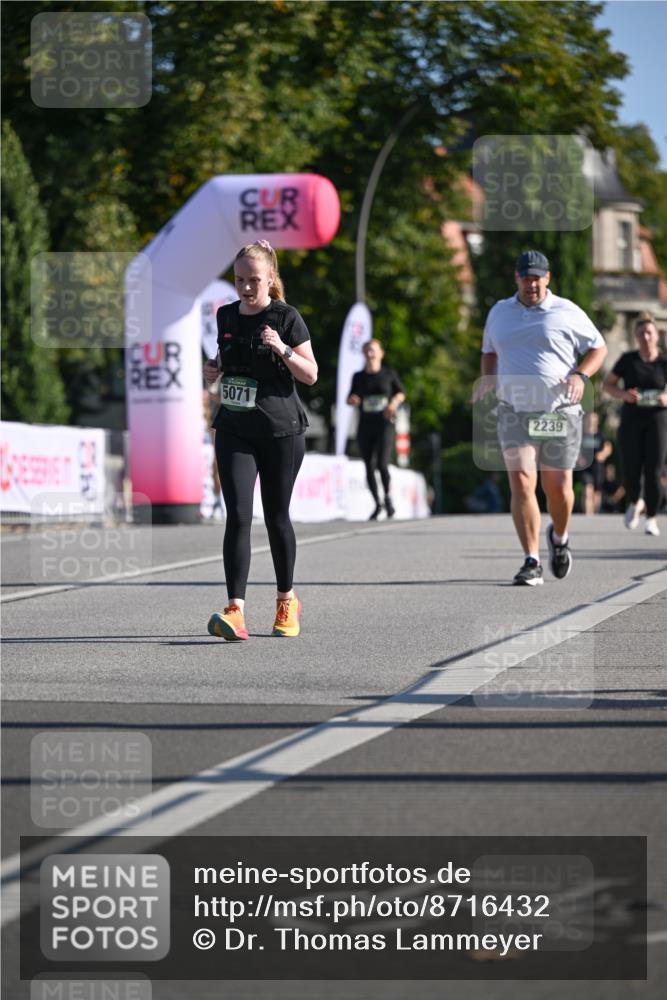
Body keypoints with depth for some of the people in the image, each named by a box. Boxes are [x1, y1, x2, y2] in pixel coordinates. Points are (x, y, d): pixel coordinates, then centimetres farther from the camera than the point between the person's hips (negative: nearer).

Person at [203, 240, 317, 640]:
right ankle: (236, 611, -18)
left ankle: (287, 601, 28)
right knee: (238, 516, -10)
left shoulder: (286, 318, -6)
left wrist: (282, 349, -22)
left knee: (276, 516, 9)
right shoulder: (226, 316, 8)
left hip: (281, 431, -3)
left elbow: (311, 375, -6)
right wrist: (214, 371, 1)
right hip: (234, 430, 3)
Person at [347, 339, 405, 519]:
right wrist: (352, 400, -6)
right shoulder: (359, 377, 9)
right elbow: (351, 399, 17)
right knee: (369, 467, 4)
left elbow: (401, 392, 14)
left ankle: (388, 496, 2)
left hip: (384, 424, -3)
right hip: (365, 426, 3)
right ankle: (377, 504, 18)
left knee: (382, 464, -18)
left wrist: (394, 401, -6)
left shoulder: (389, 374, 4)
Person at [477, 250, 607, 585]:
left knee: (558, 488, 2)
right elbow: (490, 351, 26)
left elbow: (598, 348, 8)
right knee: (521, 483, -15)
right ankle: (532, 563, -12)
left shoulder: (567, 313, 0)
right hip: (515, 413, 1)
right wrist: (488, 378, 5)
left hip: (559, 414, -1)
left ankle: (559, 537, 36)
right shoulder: (499, 312, 10)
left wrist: (581, 376, -10)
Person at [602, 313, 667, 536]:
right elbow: (607, 384, 8)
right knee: (631, 473, -5)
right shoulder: (628, 360, 1)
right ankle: (635, 503, 28)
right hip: (631, 420, 1)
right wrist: (623, 394, -11)